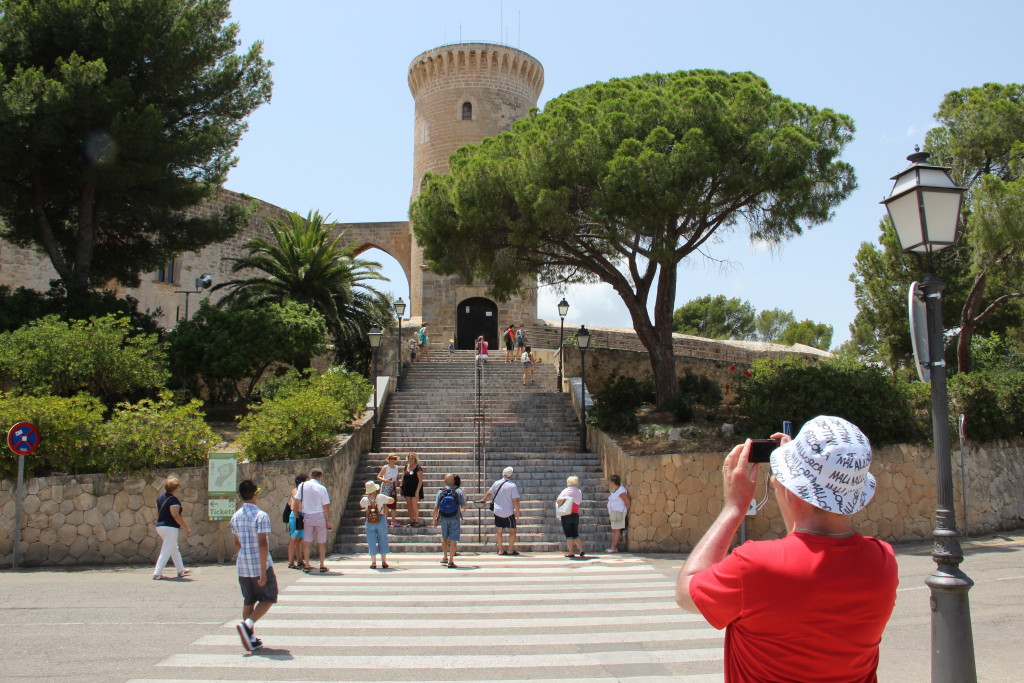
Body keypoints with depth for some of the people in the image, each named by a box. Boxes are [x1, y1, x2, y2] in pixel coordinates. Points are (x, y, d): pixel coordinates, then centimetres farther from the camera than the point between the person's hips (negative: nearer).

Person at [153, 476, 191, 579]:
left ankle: (181, 570, 26)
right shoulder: (173, 500, -17)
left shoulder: (161, 497, 9)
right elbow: (176, 515, -21)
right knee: (166, 551, -4)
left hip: (160, 526, 9)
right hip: (170, 528, -9)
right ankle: (157, 573, -5)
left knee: (174, 549, 18)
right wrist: (186, 528, -16)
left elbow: (157, 513, 16)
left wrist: (159, 527, 26)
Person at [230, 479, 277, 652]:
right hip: (260, 565, -6)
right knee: (268, 598, 8)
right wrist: (263, 571, -19)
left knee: (249, 601, 13)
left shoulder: (235, 517, 6)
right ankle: (247, 624, -10)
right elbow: (262, 544, -19)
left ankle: (251, 639, 14)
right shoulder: (261, 516, -15)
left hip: (242, 567, 6)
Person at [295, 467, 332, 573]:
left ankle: (307, 565, 10)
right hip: (320, 516, -2)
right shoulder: (322, 488, -8)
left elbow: (297, 501, -1)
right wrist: (328, 521, -1)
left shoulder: (302, 485, -1)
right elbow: (326, 506, -8)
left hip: (307, 516, 2)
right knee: (322, 542, 7)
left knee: (306, 541, 8)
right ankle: (322, 565, 9)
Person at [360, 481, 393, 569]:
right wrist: (384, 502, 18)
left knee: (371, 542, 7)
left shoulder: (364, 499, -6)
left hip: (369, 523, 1)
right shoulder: (381, 497, -10)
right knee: (382, 541, 9)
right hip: (381, 521, -1)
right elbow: (392, 500, 0)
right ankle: (384, 561, 11)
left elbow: (361, 506, 16)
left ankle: (373, 562, 7)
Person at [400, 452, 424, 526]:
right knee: (409, 505, 9)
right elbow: (403, 477, 19)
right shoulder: (406, 467, 9)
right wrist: (402, 486, 10)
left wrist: (417, 491, -19)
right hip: (407, 489, 6)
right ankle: (411, 520, 19)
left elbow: (420, 480, -13)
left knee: (414, 505, -6)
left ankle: (416, 521, 4)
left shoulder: (418, 468, -11)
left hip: (415, 489, -6)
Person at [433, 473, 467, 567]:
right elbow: (464, 507, -3)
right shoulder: (458, 491, -4)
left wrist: (434, 520, 6)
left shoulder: (440, 492, -1)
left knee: (444, 538, 22)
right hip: (455, 519, -2)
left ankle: (445, 557, 31)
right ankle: (450, 561, 1)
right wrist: (461, 511, 20)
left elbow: (436, 508, -3)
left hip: (443, 518, 2)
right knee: (453, 540, 2)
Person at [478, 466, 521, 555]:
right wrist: (517, 511, -6)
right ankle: (511, 550, 11)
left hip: (497, 511, 4)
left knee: (499, 531, 12)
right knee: (512, 530, 10)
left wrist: (484, 500, 32)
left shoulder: (496, 483, 0)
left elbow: (489, 494, 13)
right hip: (509, 513, -4)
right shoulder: (513, 486, -13)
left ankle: (501, 550, 16)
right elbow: (516, 500, -18)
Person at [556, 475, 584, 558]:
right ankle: (581, 551, 9)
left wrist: (558, 504, -4)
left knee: (569, 534, 0)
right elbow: (579, 503, 8)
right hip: (576, 514, 4)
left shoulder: (566, 491, -5)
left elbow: (559, 500, -20)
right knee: (575, 534, 14)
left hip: (566, 515, -4)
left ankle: (571, 552, 1)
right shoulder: (579, 492, 8)